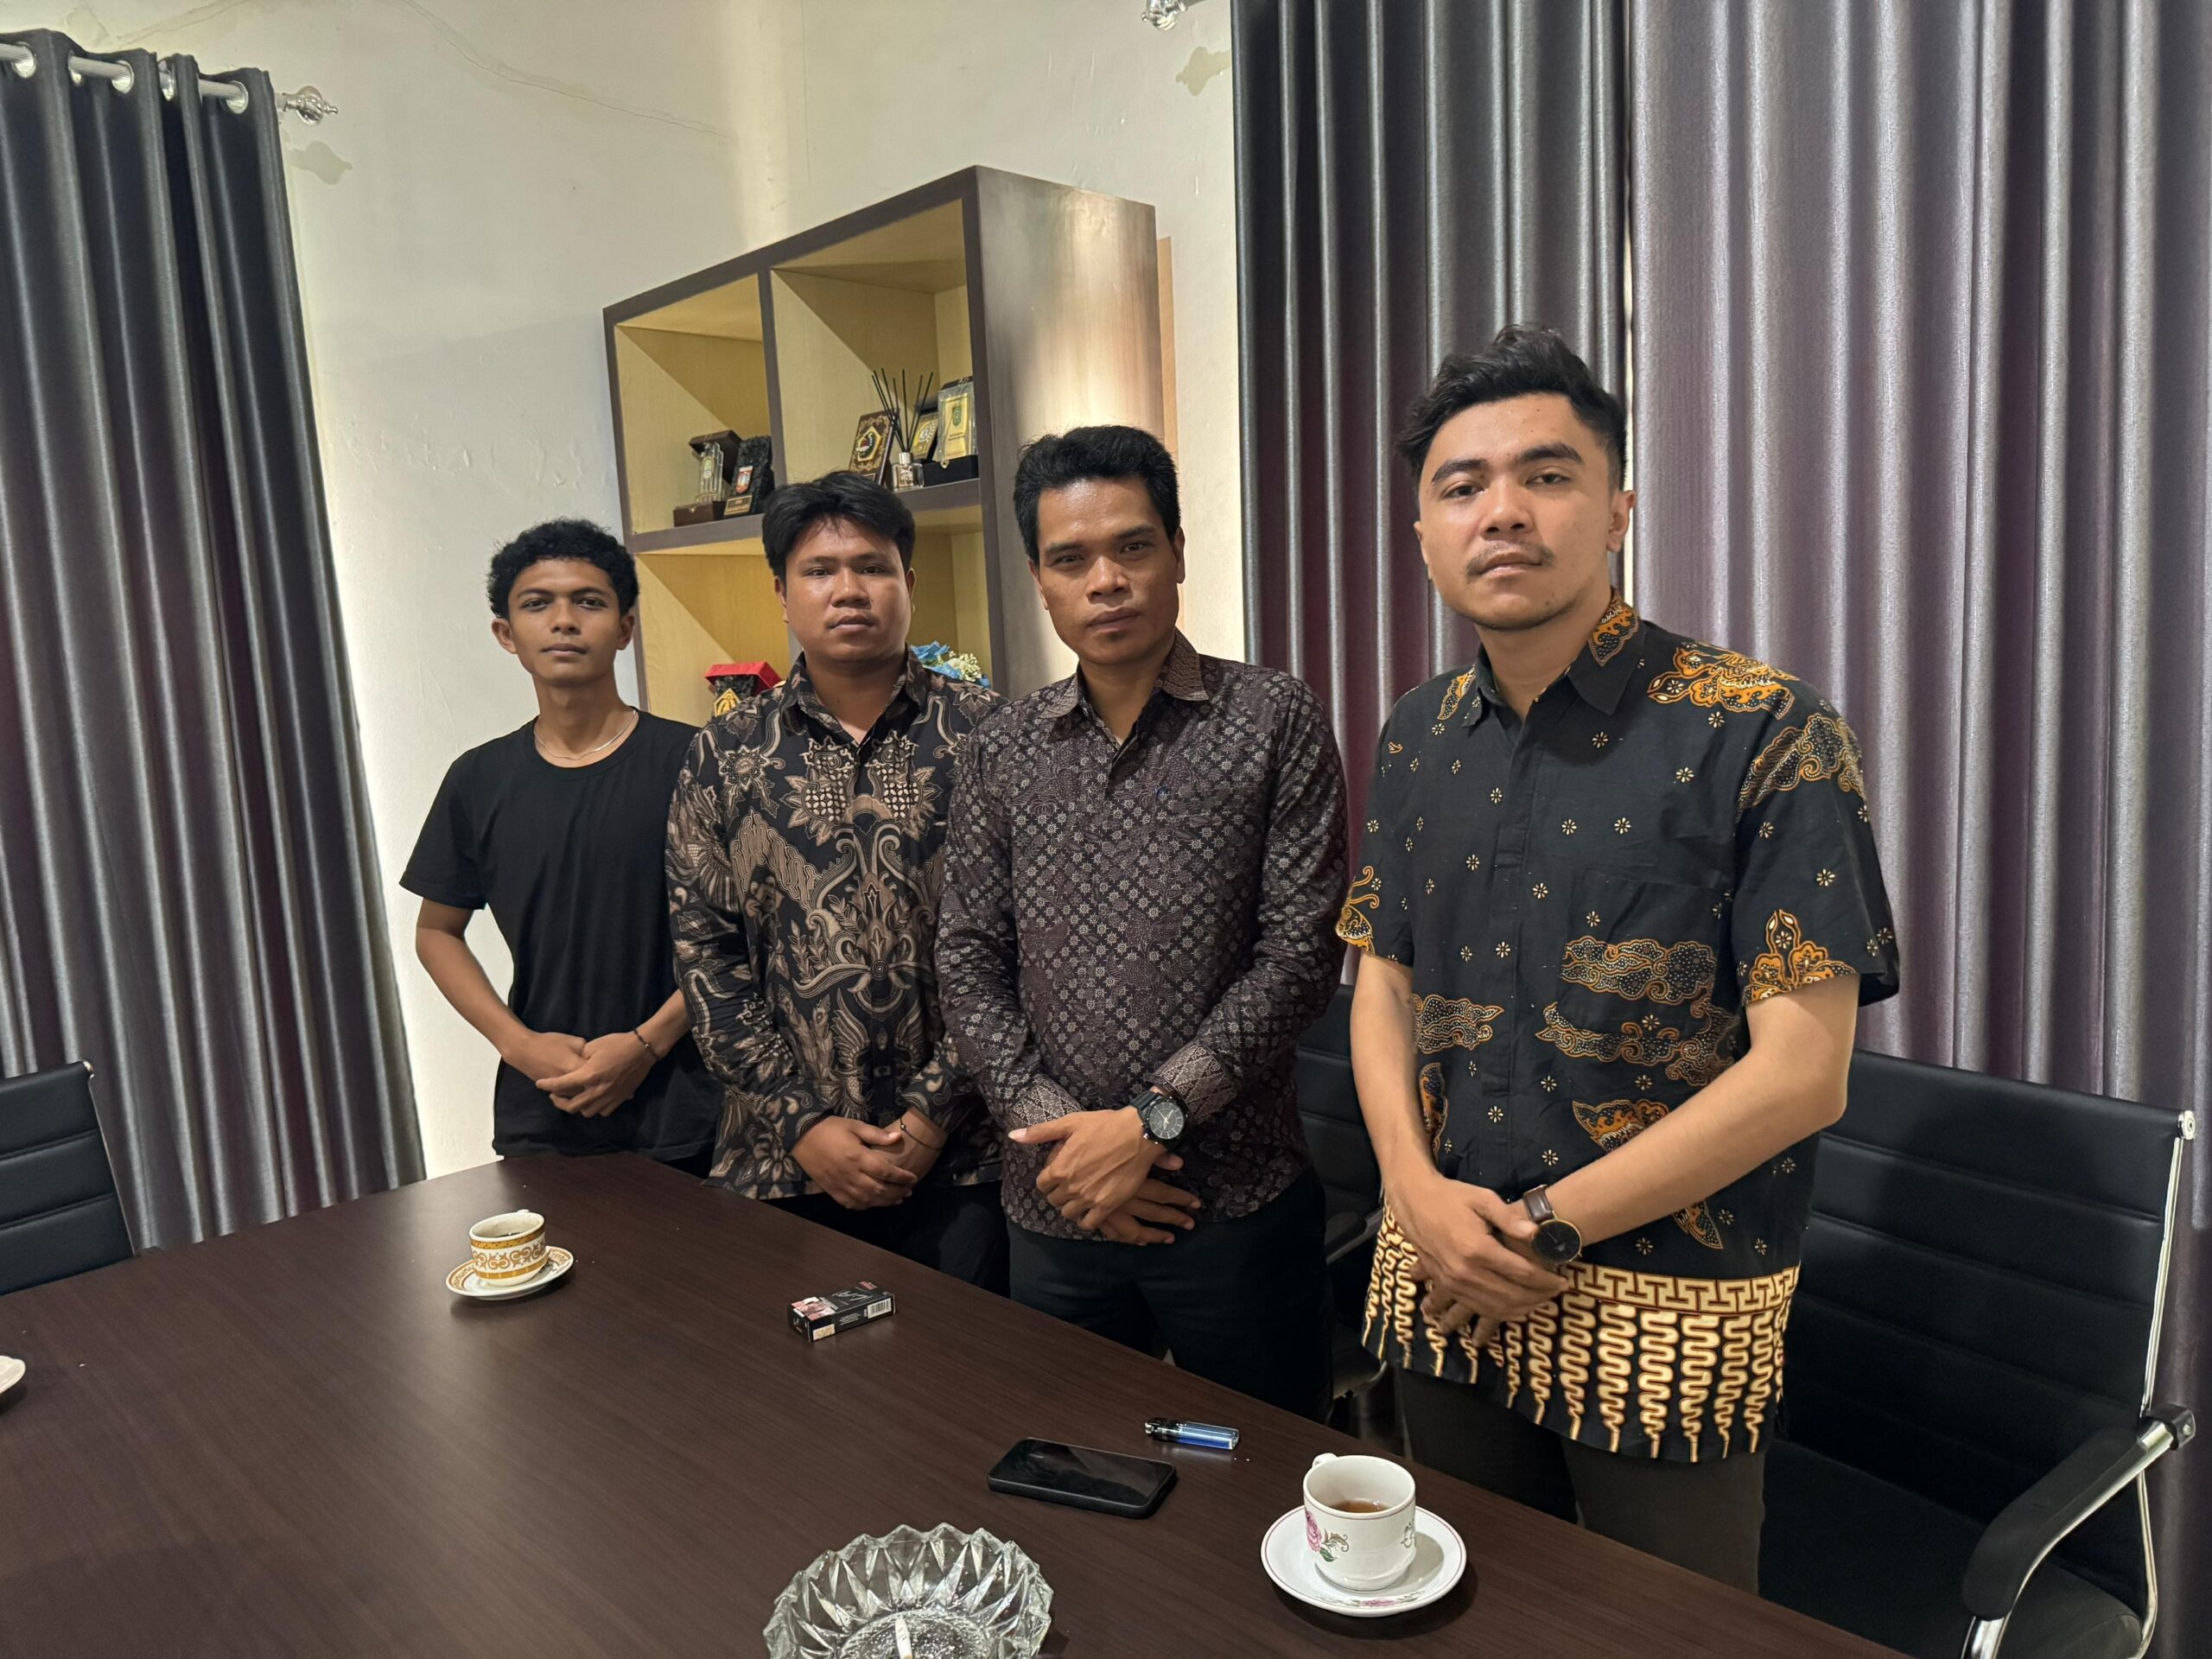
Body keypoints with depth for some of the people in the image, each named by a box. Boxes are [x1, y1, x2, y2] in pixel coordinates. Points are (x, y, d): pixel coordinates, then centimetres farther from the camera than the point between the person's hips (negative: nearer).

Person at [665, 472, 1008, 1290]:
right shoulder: (725, 755, 4)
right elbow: (704, 953, 2)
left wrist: (932, 1113, -9)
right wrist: (803, 1122, -5)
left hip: (960, 1158, -1)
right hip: (782, 1162, 2)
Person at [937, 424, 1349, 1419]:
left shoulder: (1275, 723, -4)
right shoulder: (1002, 756, 6)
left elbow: (1299, 954, -10)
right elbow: (969, 963, 4)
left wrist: (1150, 1120, -15)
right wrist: (1054, 1130, -9)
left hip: (1235, 1198, -3)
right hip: (1055, 1202, 3)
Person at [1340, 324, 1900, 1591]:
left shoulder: (1768, 738, -14)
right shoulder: (1421, 741, 3)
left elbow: (1801, 1072, -17)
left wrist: (1544, 1230, -15)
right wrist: (1420, 1194, -8)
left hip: (1670, 1314, -4)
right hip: (1450, 1293, 5)